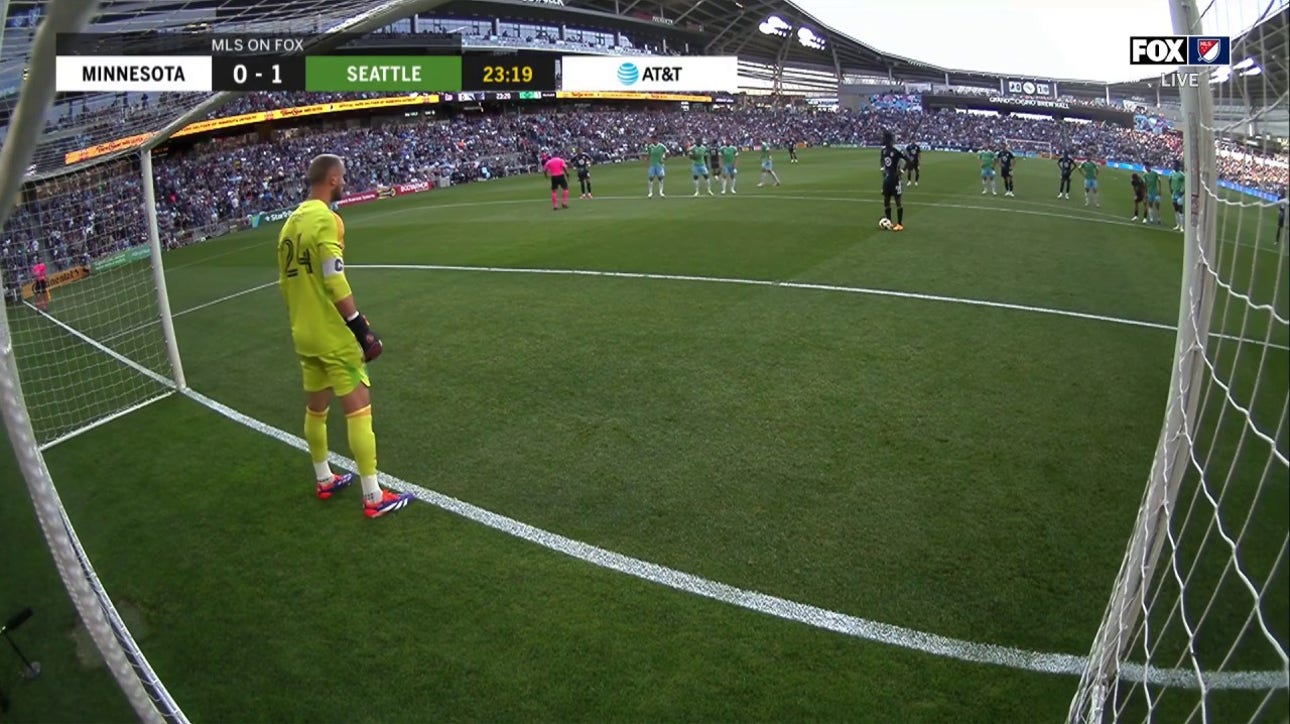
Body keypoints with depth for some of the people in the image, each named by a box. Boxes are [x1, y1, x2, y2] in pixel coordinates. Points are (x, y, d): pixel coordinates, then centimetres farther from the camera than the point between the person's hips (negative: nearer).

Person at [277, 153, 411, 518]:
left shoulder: (291, 222, 11)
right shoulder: (325, 219, -15)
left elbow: (286, 283, 15)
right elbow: (335, 283, -22)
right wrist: (362, 329, -18)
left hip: (304, 335, 9)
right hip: (333, 335, -9)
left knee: (316, 408, 19)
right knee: (358, 410, -4)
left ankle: (324, 480, 34)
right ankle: (374, 497, 1)